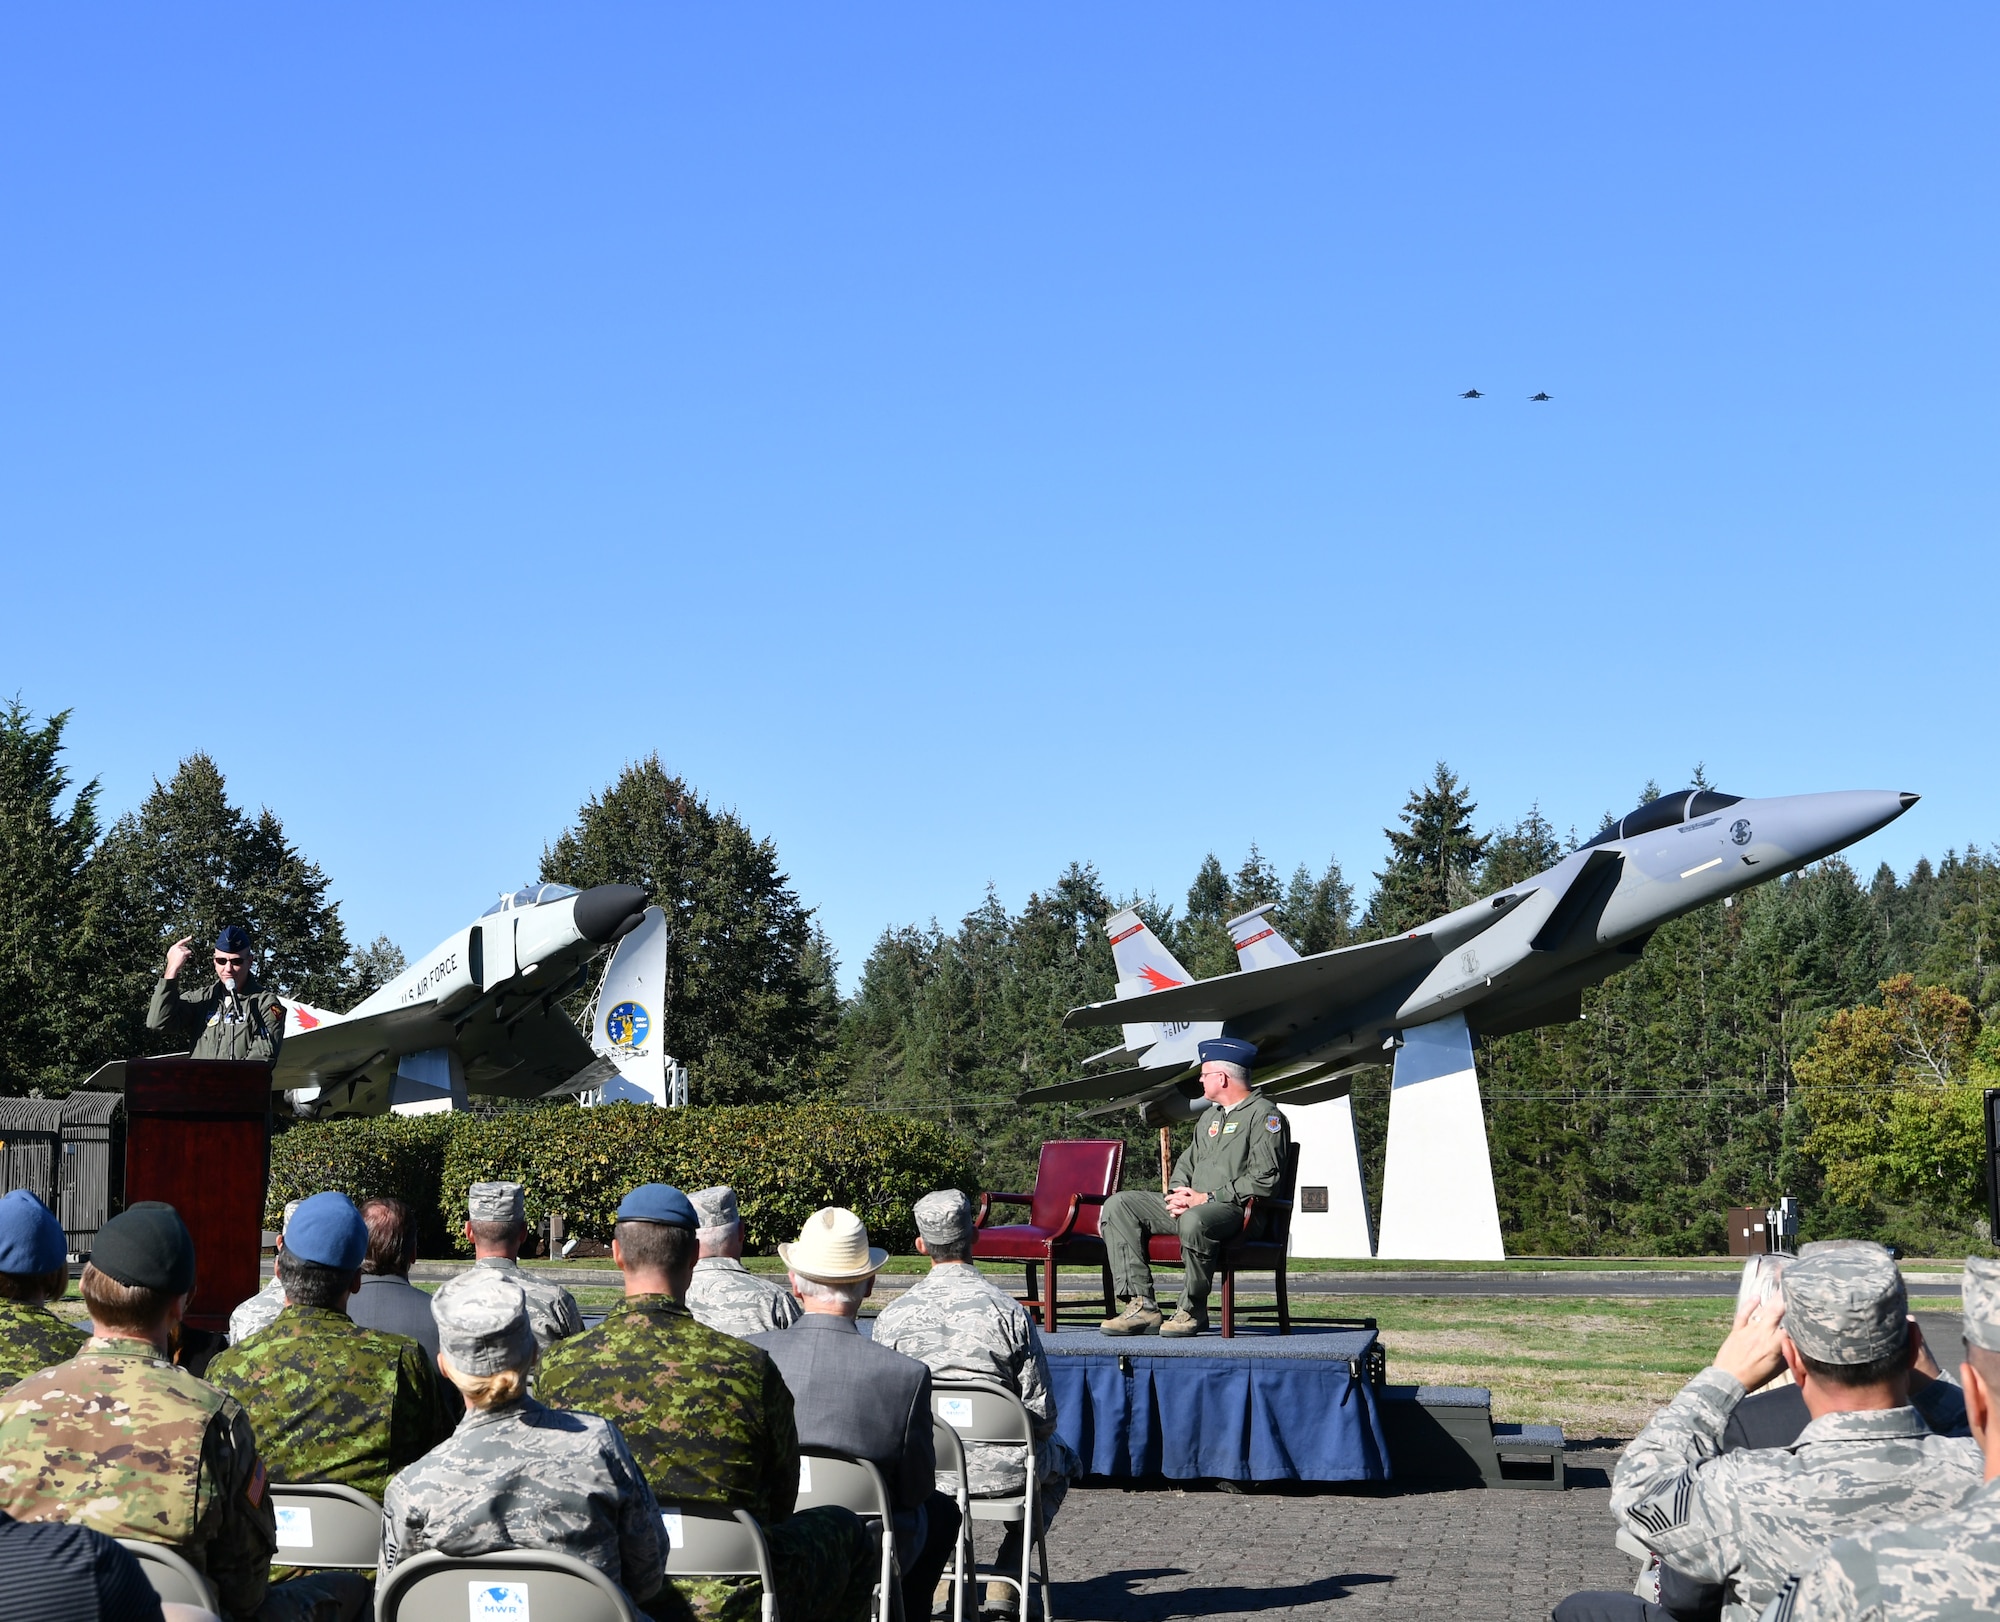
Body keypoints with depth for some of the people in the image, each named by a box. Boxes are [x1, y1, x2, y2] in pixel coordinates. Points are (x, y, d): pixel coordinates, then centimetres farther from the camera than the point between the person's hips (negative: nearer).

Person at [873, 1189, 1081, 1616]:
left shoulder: (892, 1316, -6)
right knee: (1061, 1459, 31)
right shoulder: (1008, 1311, -11)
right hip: (1001, 1470, -2)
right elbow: (1041, 1413, -7)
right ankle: (1005, 1577, 20)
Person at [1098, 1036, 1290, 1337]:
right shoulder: (1210, 1115, 25)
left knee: (1195, 1221, -42)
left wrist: (1208, 1198, -17)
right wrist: (1177, 1193, 3)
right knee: (1119, 1205, -3)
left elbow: (1265, 1179, -15)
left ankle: (1193, 1309, -21)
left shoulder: (1264, 1115, -5)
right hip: (1191, 1206, 9)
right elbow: (1187, 1162, 27)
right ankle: (1141, 1305, -15)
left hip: (1239, 1211, -9)